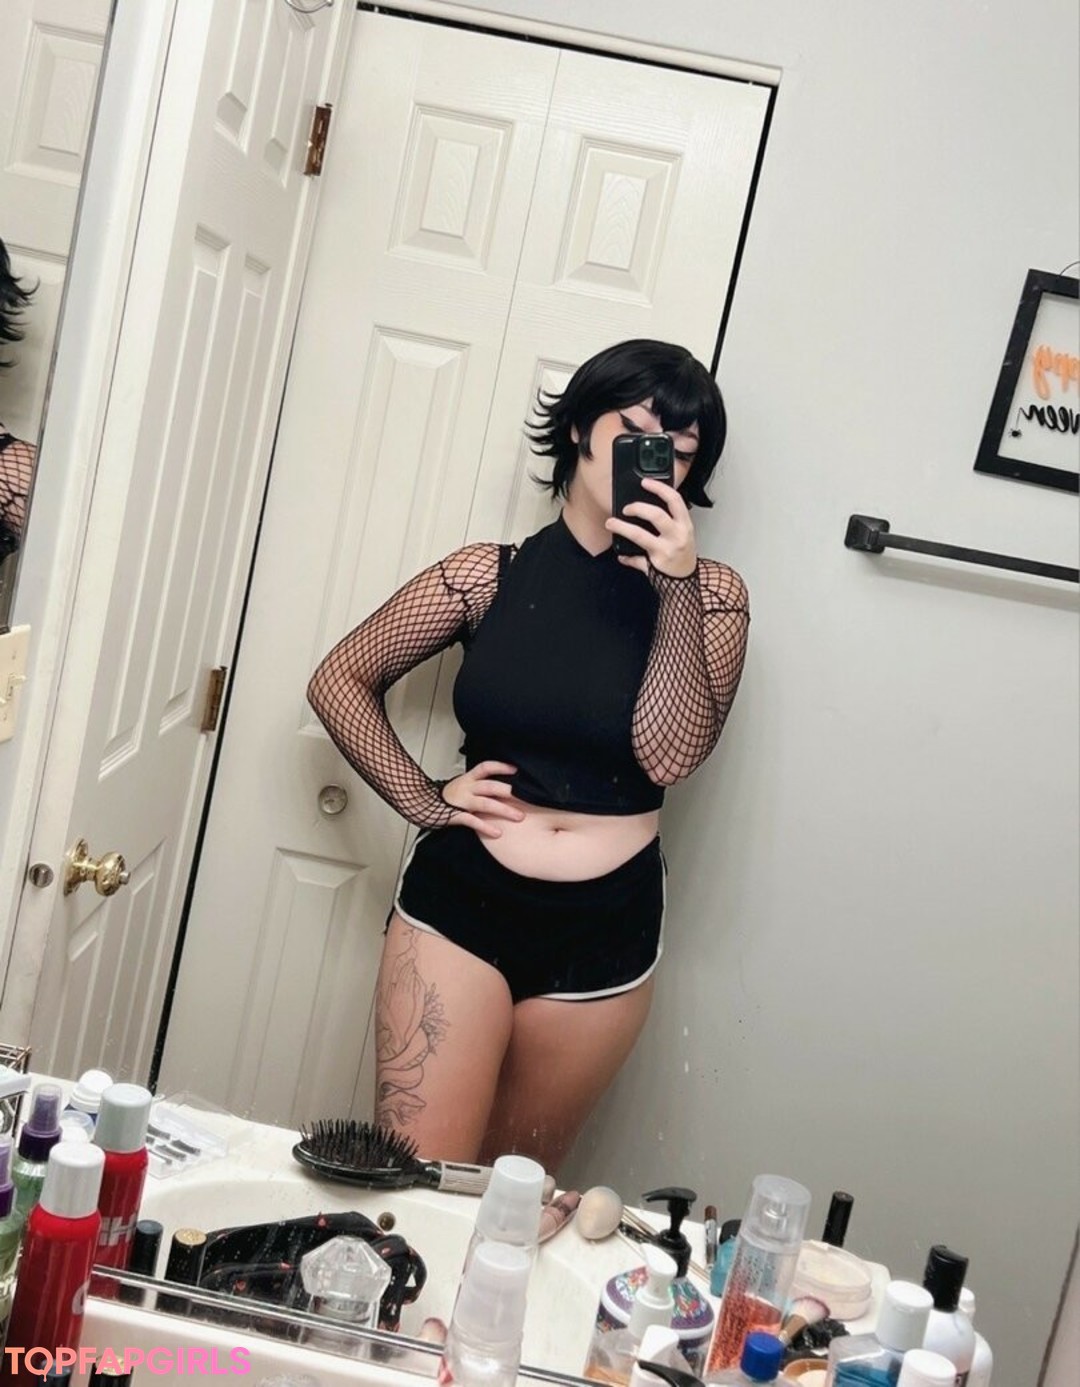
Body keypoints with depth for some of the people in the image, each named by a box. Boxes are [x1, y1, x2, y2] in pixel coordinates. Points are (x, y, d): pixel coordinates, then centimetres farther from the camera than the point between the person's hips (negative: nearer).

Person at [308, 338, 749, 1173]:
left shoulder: (711, 596, -1)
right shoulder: (490, 576, -1)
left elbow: (669, 756, -14)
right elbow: (340, 679, 7)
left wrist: (677, 586, -20)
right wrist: (423, 800, -4)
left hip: (604, 931, 1)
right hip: (460, 905, 0)